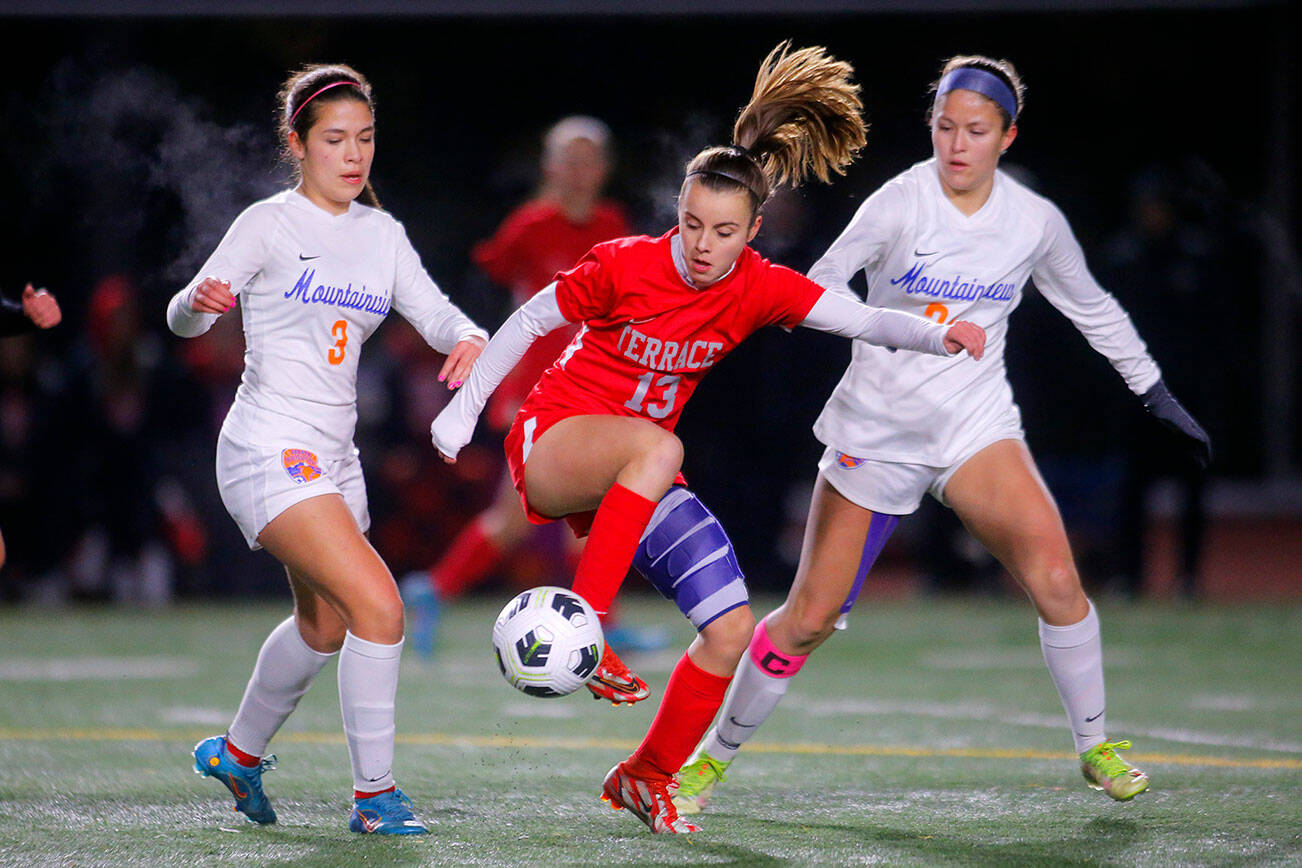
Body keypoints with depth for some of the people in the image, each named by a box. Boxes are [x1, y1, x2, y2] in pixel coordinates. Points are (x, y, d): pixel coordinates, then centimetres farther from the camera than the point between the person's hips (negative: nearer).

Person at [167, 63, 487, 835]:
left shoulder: (382, 234, 10)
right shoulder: (270, 224, -8)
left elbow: (434, 312, 3)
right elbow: (184, 319, -10)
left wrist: (469, 338, -20)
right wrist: (200, 301, -34)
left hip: (334, 455, 8)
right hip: (268, 454, -8)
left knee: (325, 627, 22)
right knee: (379, 605, -20)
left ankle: (239, 751, 45)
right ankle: (375, 794, -12)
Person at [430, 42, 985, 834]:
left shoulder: (760, 288, -8)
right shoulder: (624, 266, -17)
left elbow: (863, 319, -18)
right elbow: (531, 322, -4)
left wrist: (937, 337, -36)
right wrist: (463, 411, -1)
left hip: (638, 473, 5)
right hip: (552, 443, -5)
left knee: (732, 629, -6)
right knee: (656, 446, -40)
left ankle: (645, 779, 15)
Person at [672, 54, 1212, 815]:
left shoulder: (1036, 222, -2)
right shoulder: (900, 203, -13)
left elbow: (1094, 309, 14)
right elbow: (819, 287, -21)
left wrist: (1159, 397, 17)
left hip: (976, 424, 2)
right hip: (877, 429, -2)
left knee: (1055, 577, -19)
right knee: (809, 617, -1)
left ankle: (1097, 748, 2)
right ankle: (714, 757, 19)